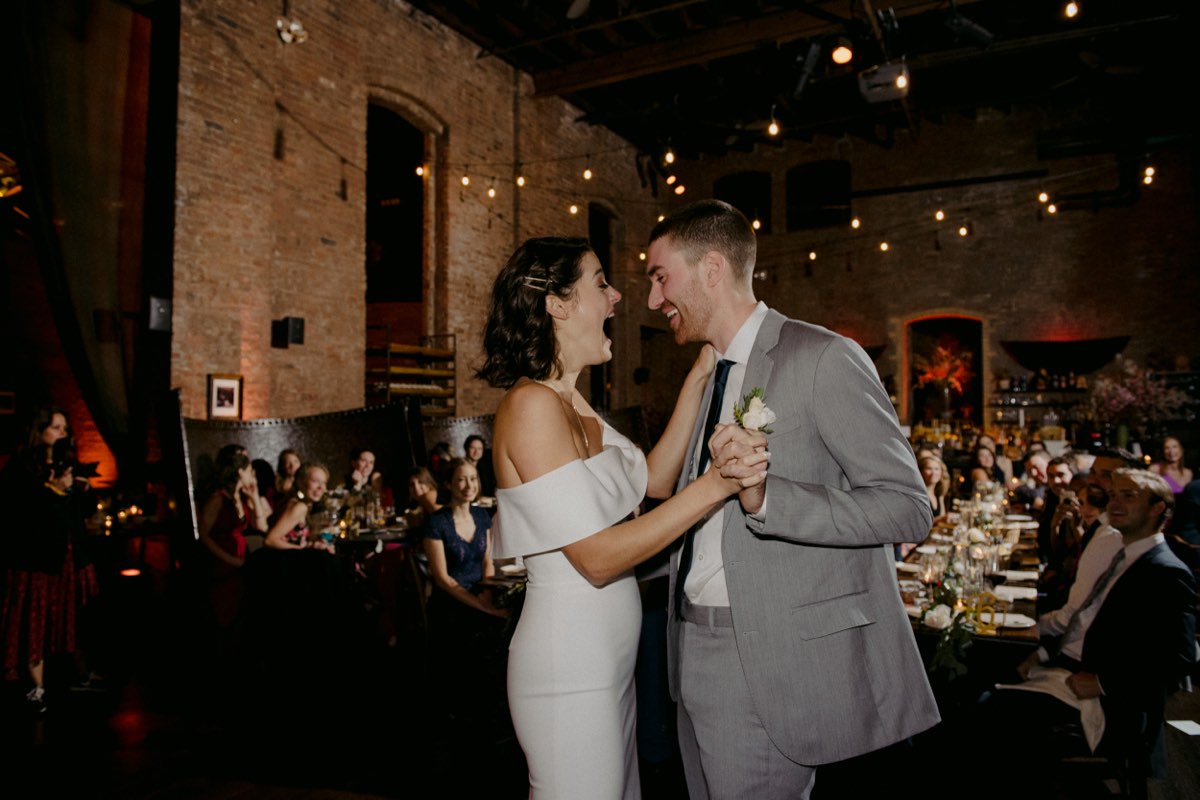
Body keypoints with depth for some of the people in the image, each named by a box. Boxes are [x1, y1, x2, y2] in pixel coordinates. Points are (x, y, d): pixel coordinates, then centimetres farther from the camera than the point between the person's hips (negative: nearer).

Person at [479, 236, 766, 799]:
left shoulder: (572, 404, 9)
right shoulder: (532, 405, -20)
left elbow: (654, 480, 9)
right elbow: (598, 557, -22)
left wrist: (698, 379, 7)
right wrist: (716, 484, -25)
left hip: (608, 658, 9)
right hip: (569, 671, -9)